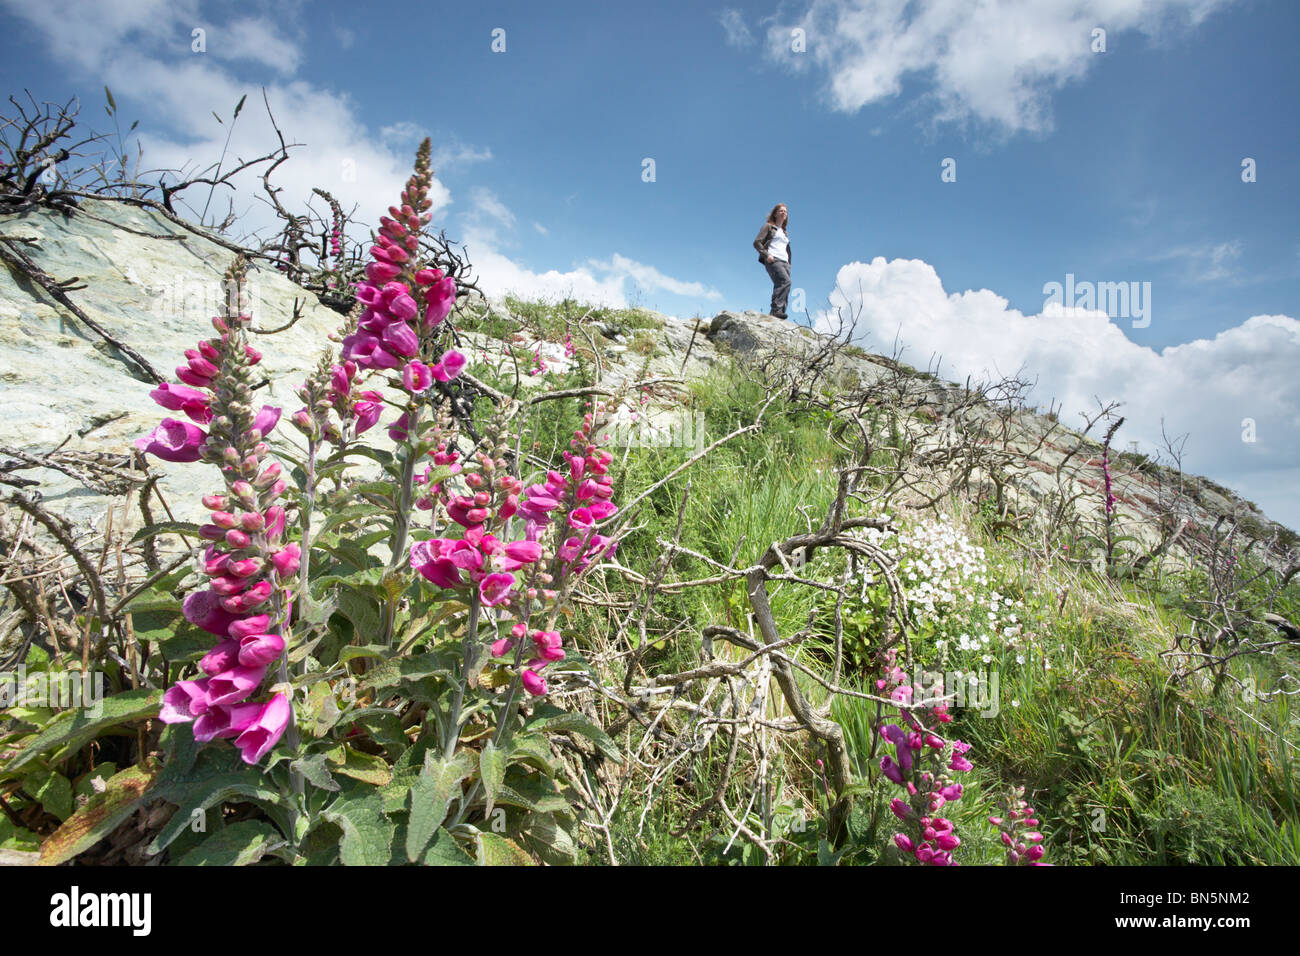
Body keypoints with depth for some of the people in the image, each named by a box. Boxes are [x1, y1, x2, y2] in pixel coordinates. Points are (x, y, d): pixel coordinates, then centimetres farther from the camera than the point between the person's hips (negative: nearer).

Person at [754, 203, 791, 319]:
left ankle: (777, 313, -17)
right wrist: (766, 254, -13)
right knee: (785, 281, -30)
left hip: (784, 262, 7)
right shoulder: (769, 226, 12)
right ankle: (776, 309, -39)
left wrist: (789, 264, 18)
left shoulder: (784, 232, 33)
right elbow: (757, 242, 1)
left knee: (780, 286, -11)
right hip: (773, 260, -7)